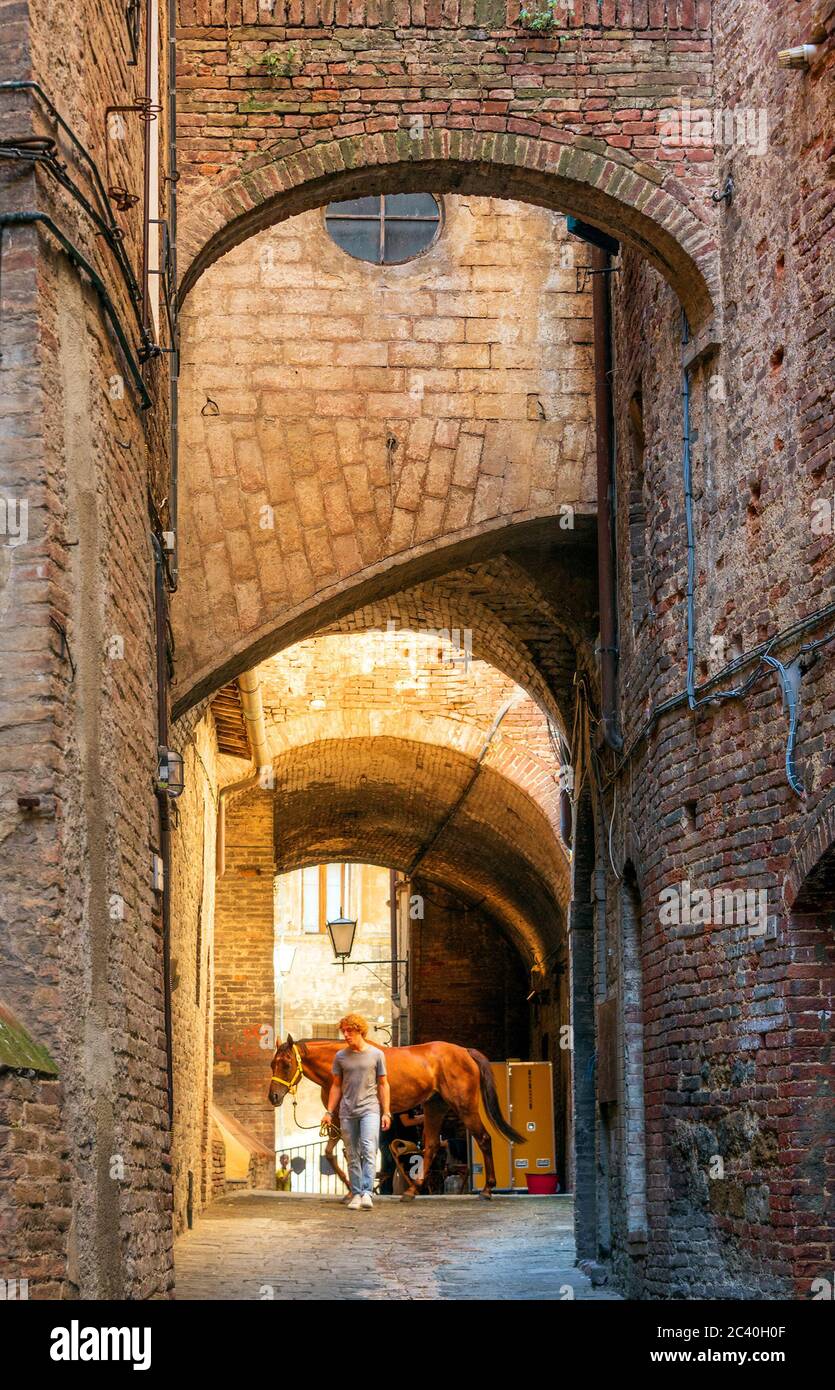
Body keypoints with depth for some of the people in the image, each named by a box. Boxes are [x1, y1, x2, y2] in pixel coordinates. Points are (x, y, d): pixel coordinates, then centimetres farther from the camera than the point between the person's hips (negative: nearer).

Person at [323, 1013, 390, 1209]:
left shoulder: (376, 1055, 3)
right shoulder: (340, 1056, 8)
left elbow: (383, 1084, 6)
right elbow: (336, 1086, 13)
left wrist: (386, 1113, 0)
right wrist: (329, 1112, 6)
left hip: (369, 1109, -3)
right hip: (347, 1112, 3)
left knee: (368, 1150, -17)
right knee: (353, 1156, 6)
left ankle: (367, 1192, -23)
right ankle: (356, 1194, 12)